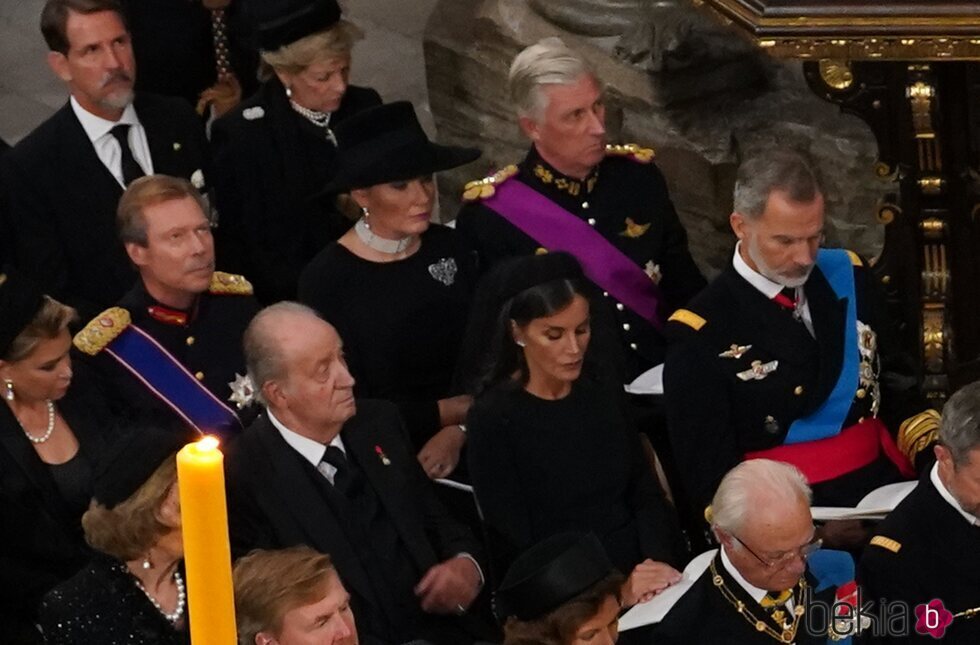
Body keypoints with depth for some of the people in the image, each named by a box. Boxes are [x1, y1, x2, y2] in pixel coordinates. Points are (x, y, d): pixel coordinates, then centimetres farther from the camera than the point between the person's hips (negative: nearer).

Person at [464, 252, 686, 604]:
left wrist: (658, 562, -8)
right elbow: (513, 546, -7)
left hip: (645, 583, 5)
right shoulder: (493, 420, -4)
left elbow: (646, 493, 12)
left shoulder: (602, 397, 11)